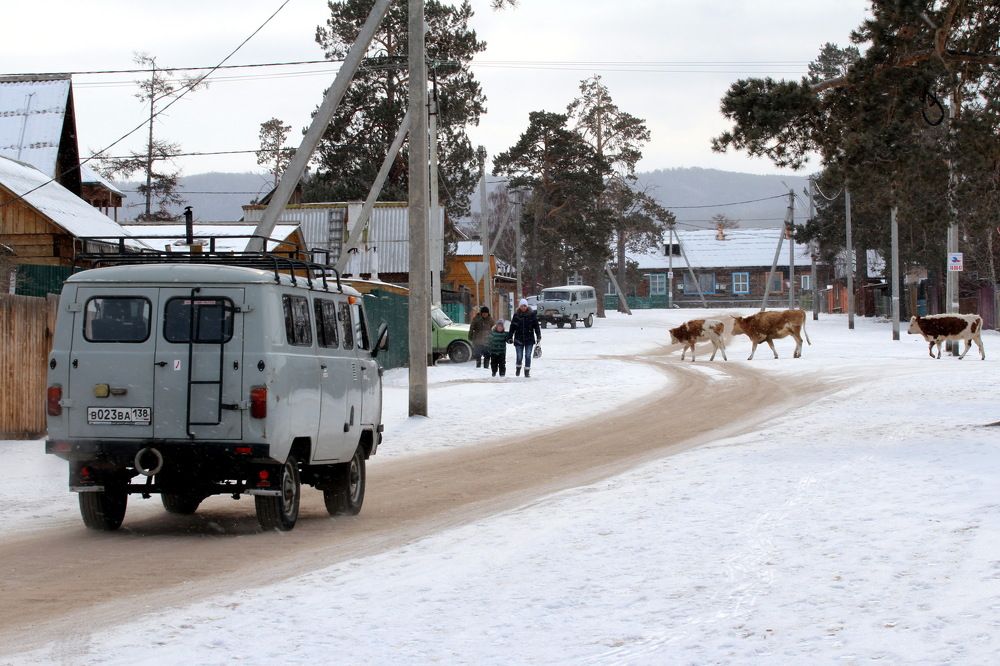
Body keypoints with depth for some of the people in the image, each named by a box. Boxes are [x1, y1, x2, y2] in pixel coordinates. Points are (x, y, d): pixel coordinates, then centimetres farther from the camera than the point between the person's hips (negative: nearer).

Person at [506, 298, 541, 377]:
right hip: (519, 339, 1)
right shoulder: (516, 315, 2)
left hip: (529, 339, -1)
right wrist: (509, 337, 4)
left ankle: (527, 371, 9)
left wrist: (538, 336, -3)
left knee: (528, 356, -1)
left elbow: (536, 326, 2)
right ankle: (518, 368, 29)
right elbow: (512, 327, 7)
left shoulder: (532, 314, -1)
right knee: (519, 356, 2)